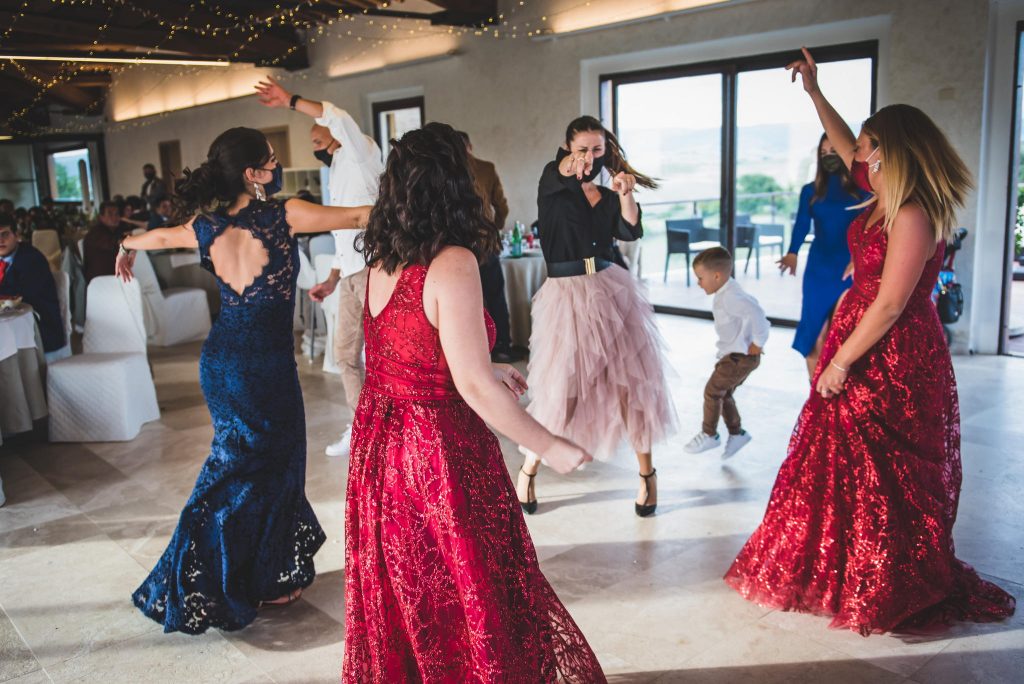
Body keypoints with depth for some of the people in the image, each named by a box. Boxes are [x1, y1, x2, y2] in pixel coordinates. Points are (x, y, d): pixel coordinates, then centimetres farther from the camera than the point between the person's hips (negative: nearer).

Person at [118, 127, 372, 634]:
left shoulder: (208, 227, 2)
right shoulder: (282, 216, -16)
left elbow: (161, 236, 23)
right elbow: (358, 217, -11)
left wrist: (129, 245, 45)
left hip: (220, 359, 7)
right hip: (265, 363, -7)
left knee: (238, 460, 21)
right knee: (268, 465, 8)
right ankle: (264, 581, 22)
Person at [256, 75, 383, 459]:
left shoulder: (359, 154, 1)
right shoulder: (336, 179, 26)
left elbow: (343, 121, -22)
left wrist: (291, 102, -17)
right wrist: (331, 280, 20)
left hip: (372, 265, -10)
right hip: (350, 272, 10)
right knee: (345, 353, 13)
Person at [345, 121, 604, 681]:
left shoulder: (382, 261, 4)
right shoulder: (453, 263, -20)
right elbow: (473, 386, -22)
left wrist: (489, 369, 22)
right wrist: (551, 448, -11)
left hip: (378, 442, 8)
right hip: (441, 452, -8)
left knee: (399, 597, 22)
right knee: (467, 595, 10)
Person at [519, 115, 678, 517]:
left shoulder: (609, 198, 12)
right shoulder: (553, 187, 2)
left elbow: (631, 231, -7)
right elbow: (557, 174, -24)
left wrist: (625, 195, -24)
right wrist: (571, 166, -46)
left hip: (612, 291, 3)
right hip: (567, 294, -3)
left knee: (631, 381, 2)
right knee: (562, 389, -3)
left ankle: (647, 472, 18)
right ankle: (527, 471, 18)